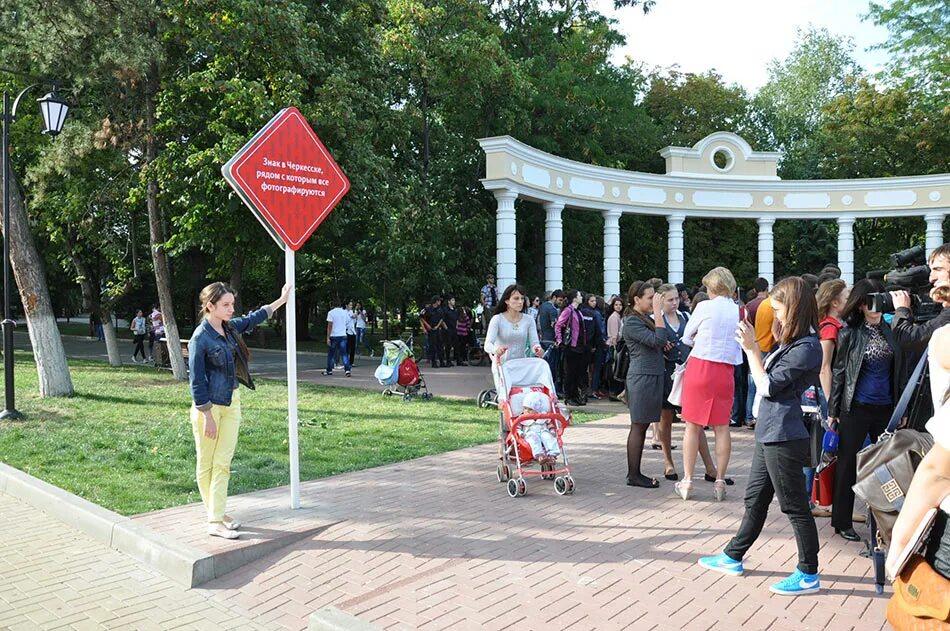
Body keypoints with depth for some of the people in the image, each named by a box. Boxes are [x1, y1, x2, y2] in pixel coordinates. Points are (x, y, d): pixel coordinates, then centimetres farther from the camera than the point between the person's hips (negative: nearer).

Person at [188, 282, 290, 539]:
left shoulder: (230, 327, 3)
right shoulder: (200, 338, -17)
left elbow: (254, 318, 24)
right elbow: (197, 381, -15)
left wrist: (281, 300, 30)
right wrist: (208, 417, -15)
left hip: (231, 402, 6)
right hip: (208, 405, -6)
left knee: (223, 463, 5)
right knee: (206, 464, 7)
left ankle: (217, 517, 11)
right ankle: (214, 519, 13)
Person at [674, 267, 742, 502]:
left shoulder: (705, 307, -7)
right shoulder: (739, 311, 4)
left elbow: (687, 337, 6)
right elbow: (739, 342, 13)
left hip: (700, 368, -3)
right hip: (726, 371, 3)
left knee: (693, 426, 4)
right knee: (722, 427, 8)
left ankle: (687, 480, 8)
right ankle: (720, 481, 12)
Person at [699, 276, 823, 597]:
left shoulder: (806, 347, -18)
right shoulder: (792, 343, 11)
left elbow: (768, 386, -16)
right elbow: (767, 373, 16)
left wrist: (751, 348, -12)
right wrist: (752, 345, 8)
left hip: (784, 438, -10)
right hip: (769, 435, 10)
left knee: (795, 507, 2)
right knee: (755, 500, 18)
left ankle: (809, 575, 16)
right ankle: (733, 557, 31)